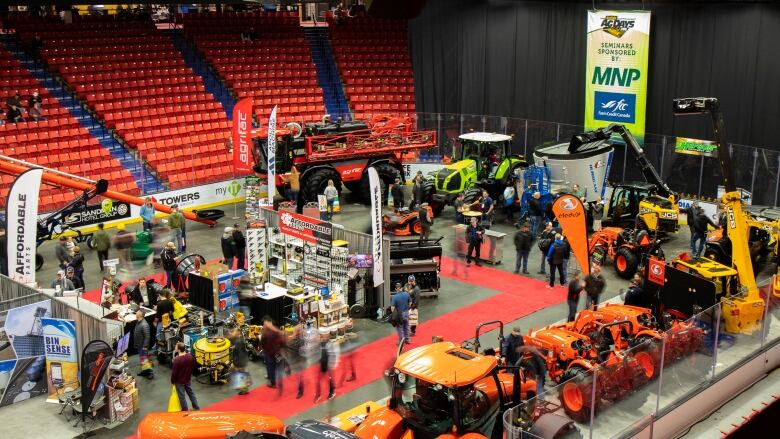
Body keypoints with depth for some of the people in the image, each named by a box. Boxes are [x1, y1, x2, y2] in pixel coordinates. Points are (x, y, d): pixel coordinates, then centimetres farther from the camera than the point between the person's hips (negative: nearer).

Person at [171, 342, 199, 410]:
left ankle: (185, 410, 23)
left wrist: (172, 381, -4)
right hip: (188, 379, 6)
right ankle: (196, 407, 31)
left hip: (179, 381, -6)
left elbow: (174, 372, -20)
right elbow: (193, 367, 4)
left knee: (182, 396, 11)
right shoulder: (190, 356, -11)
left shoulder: (176, 360, -30)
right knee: (191, 393, 21)